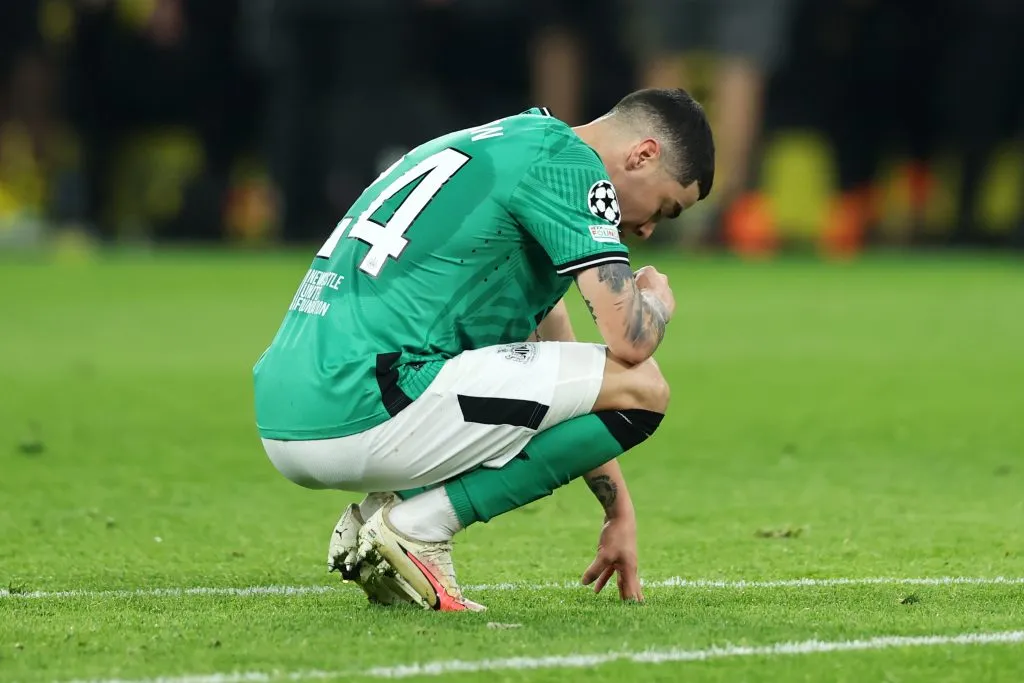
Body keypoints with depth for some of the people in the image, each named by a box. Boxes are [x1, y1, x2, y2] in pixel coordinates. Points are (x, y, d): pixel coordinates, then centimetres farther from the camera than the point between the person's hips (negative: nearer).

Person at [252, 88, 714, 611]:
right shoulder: (566, 163, -2)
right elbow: (628, 340, -10)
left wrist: (619, 510, 34)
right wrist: (657, 302, 16)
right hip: (364, 417, -10)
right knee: (640, 388, -5)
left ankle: (380, 513, 11)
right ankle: (416, 528, -5)